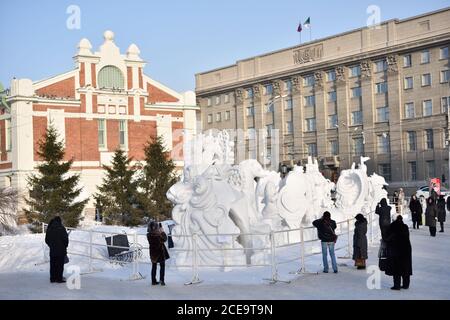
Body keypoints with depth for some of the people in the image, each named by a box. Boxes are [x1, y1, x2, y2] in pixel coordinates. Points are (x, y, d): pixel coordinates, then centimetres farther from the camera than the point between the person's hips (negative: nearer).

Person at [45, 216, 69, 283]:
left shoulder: (49, 229, 6)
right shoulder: (61, 228, -11)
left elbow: (46, 240, 13)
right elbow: (65, 239, -12)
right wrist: (65, 246, 5)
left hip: (52, 250, 5)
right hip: (61, 250, -5)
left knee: (53, 264, 11)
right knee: (60, 264, 0)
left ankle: (53, 278, 15)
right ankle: (59, 278, 0)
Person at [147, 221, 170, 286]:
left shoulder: (148, 235, -7)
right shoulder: (158, 234, -23)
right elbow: (164, 239, -8)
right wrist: (162, 231, 0)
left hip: (153, 252, 5)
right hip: (160, 252, -5)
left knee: (154, 267, 15)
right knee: (162, 266, 9)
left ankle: (153, 281, 17)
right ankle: (162, 280, 4)